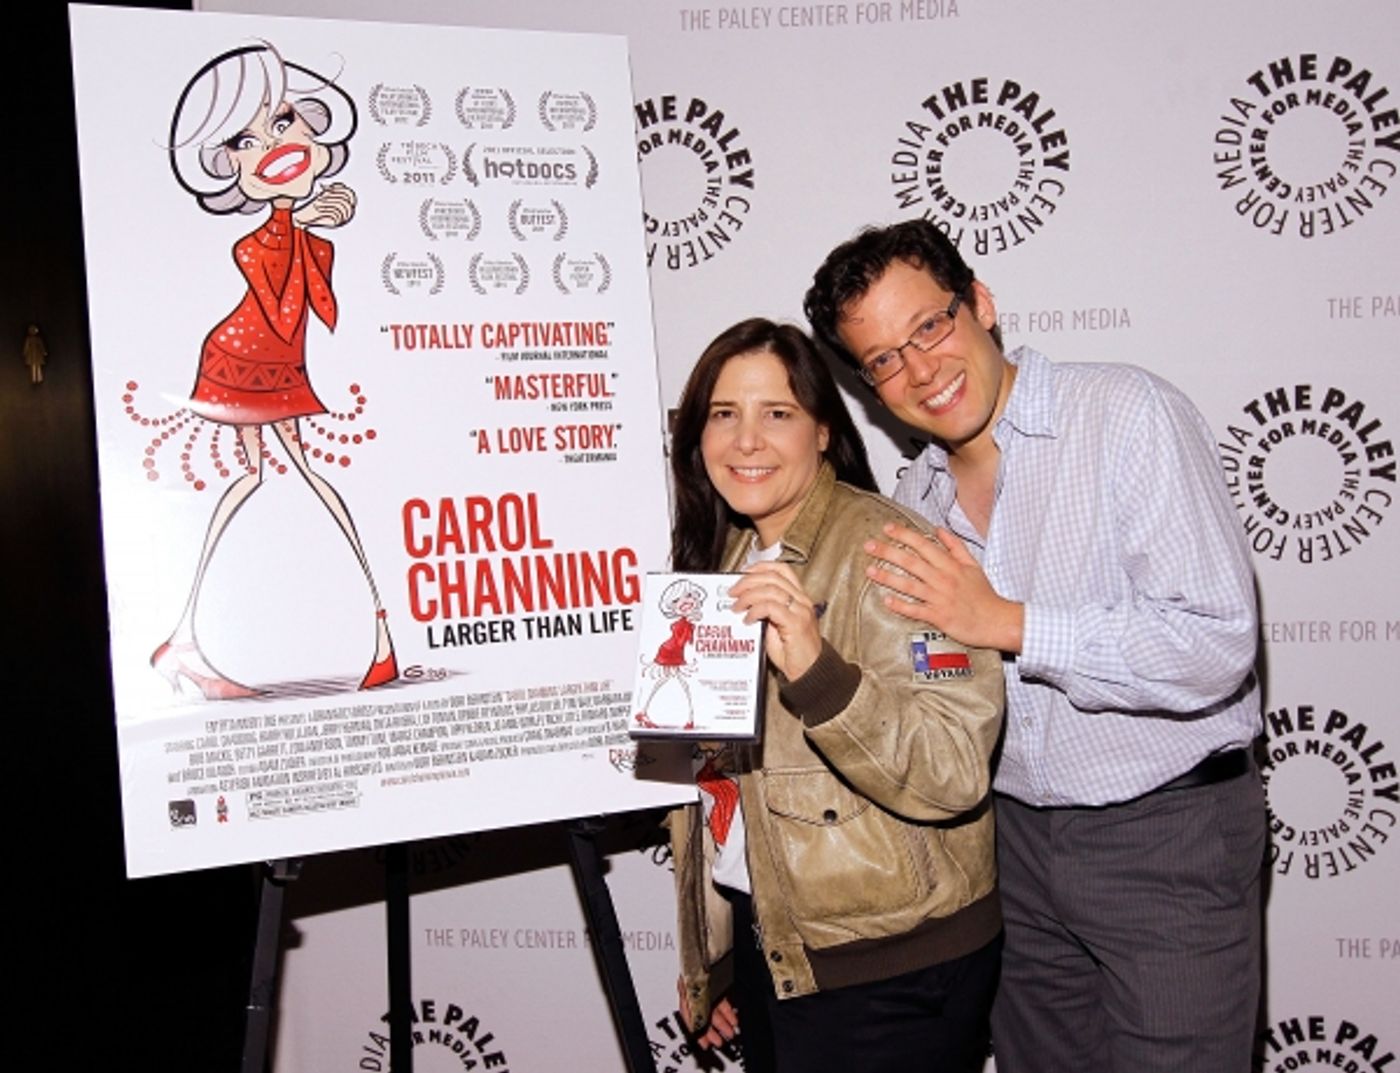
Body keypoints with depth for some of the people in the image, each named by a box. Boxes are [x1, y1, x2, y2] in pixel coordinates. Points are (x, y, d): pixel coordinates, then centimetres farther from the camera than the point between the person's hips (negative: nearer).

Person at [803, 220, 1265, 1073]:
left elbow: (1218, 647, -22)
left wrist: (1007, 623, -23)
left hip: (1166, 839, -6)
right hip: (1014, 839, 6)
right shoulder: (917, 502, 5)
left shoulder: (1128, 415, -15)